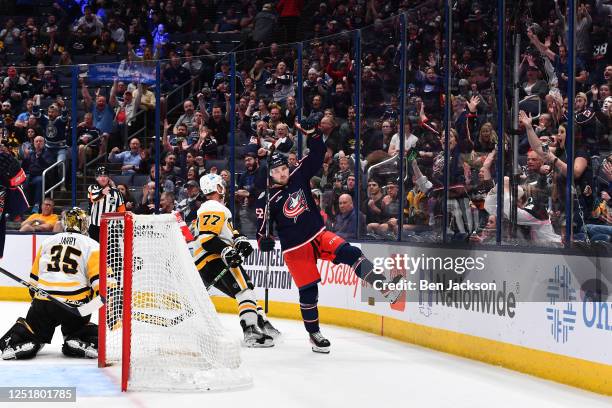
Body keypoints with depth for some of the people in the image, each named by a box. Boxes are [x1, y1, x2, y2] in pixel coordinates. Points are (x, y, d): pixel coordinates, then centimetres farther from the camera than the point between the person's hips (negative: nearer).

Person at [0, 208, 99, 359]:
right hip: (76, 304, -2)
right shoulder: (91, 245, 4)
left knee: (32, 326, 18)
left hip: (44, 302, 2)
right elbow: (99, 278, -6)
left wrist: (36, 296, 35)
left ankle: (13, 343, -8)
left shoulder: (48, 242, 16)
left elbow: (35, 276, 22)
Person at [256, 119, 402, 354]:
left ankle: (386, 288, -30)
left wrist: (312, 133, -13)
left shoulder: (299, 176, 3)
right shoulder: (267, 201, -6)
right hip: (294, 247, -3)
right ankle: (313, 334, 15)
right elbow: (262, 226, -6)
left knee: (350, 254, -20)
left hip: (319, 235, 3)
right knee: (308, 290, -1)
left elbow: (317, 155, 1)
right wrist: (264, 241, -27)